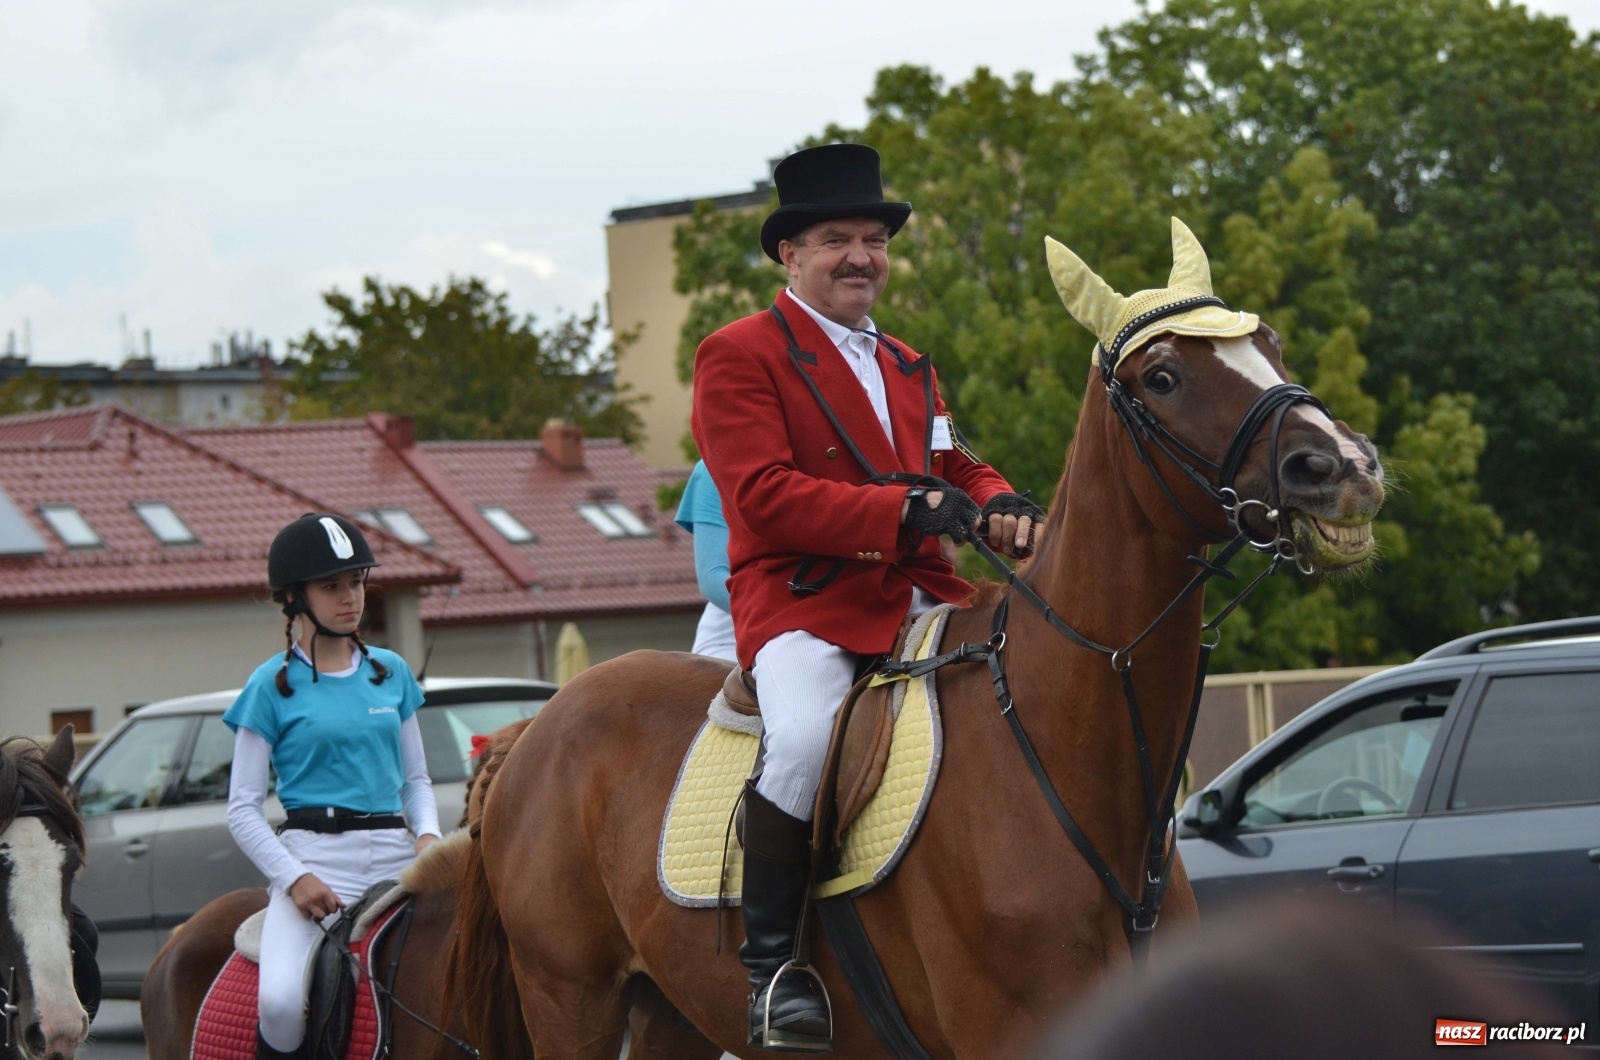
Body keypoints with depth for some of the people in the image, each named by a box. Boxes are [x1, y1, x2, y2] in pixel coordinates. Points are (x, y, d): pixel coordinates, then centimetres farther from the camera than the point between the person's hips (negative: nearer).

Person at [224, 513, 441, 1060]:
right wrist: (293, 877, -13)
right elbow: (242, 810, 1)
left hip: (395, 857, 4)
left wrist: (427, 835, -1)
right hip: (313, 856, -4)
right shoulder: (273, 685, 2)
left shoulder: (391, 672, 15)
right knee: (282, 1003, -29)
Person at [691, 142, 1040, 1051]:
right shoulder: (739, 357, 0)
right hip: (805, 603, -7)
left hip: (923, 602, 7)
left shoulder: (910, 369, 26)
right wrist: (904, 511, -22)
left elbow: (961, 470, 21)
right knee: (805, 738, -35)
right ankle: (771, 963, -22)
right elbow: (765, 496, -12)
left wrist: (1003, 508, -5)